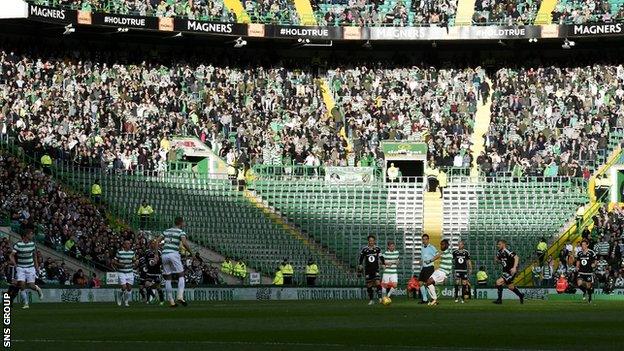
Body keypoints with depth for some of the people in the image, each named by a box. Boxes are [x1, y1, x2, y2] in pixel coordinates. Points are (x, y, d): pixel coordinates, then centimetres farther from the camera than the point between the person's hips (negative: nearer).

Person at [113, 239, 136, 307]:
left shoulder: (132, 252, 6)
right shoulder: (119, 252, -7)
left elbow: (135, 261, 17)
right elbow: (114, 261, -3)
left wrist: (134, 263, -6)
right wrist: (119, 264, -19)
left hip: (130, 273, 4)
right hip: (121, 273, -4)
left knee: (129, 288, 1)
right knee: (124, 288, -12)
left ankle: (126, 301, 18)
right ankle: (119, 298, 16)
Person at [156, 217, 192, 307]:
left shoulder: (167, 231, 18)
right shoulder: (181, 232, 2)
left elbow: (156, 241, 14)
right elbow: (184, 243, -15)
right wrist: (191, 253, -2)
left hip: (164, 255, 5)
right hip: (174, 254, -5)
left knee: (168, 279, 9)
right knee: (181, 276, 3)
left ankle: (171, 301, 7)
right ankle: (180, 297, -16)